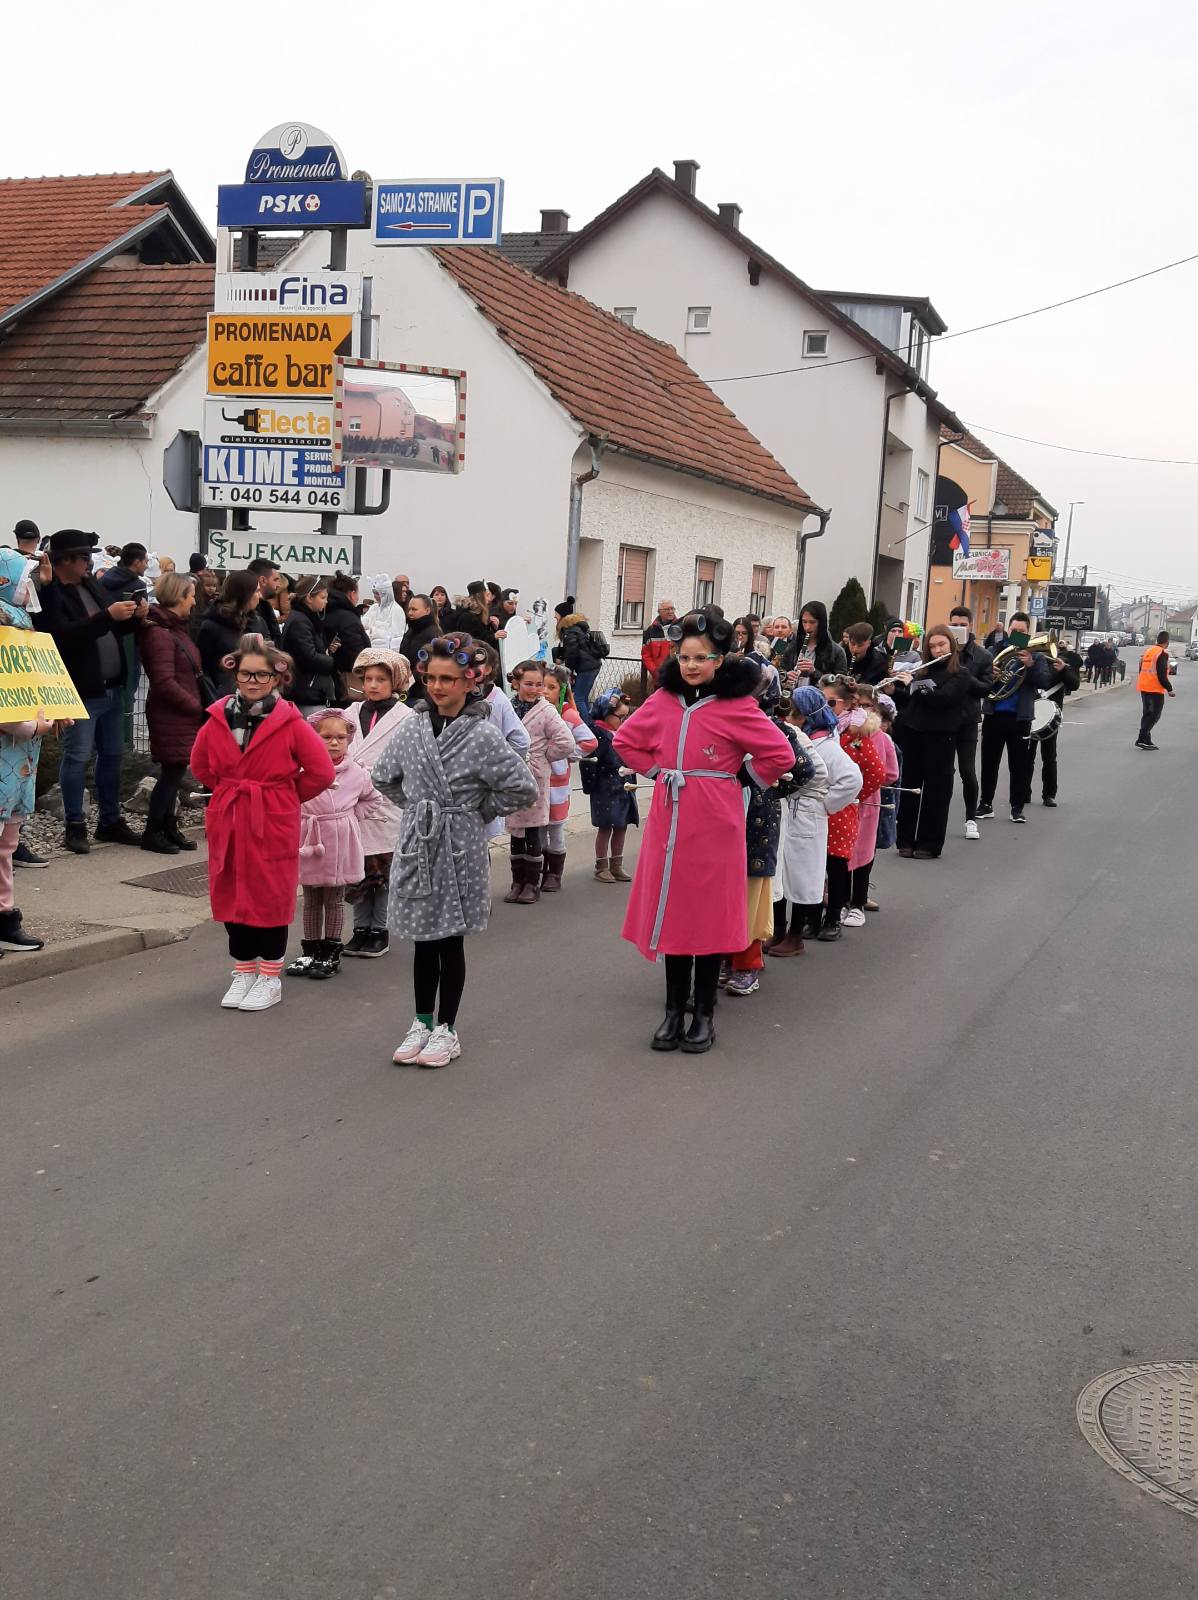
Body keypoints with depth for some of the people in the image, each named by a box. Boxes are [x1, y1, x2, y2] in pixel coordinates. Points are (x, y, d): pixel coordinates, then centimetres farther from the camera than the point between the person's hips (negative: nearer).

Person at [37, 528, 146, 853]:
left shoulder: (91, 585, 13)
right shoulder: (48, 593, -12)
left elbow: (113, 630, 21)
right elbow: (64, 635, -26)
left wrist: (134, 616, 1)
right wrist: (108, 615, -28)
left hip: (112, 688, 8)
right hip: (81, 692, -8)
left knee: (112, 756, 13)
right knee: (77, 758, -2)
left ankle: (110, 820, 23)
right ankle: (75, 826, 7)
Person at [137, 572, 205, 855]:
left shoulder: (176, 629, 14)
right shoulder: (160, 633, -17)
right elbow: (165, 683, -21)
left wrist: (197, 705, 7)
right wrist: (196, 706, -13)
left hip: (182, 715, 9)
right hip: (170, 715, -9)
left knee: (174, 772, 12)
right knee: (172, 771, -4)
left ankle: (169, 827, 20)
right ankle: (152, 833, 5)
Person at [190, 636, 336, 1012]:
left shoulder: (290, 722, -10)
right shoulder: (219, 718, 2)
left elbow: (322, 772, -8)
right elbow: (200, 764, 17)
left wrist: (286, 796, 0)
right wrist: (229, 790, 11)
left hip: (273, 825, -4)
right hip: (227, 822, 4)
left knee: (271, 898, 3)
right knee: (231, 897, 9)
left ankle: (270, 978, 17)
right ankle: (243, 973, 24)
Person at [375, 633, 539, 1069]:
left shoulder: (482, 735, -11)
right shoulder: (414, 727, 3)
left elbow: (524, 787, -13)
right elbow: (384, 776, 19)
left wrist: (481, 809, -5)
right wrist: (415, 805, 11)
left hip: (459, 849, -4)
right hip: (417, 844, 4)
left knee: (451, 940, 5)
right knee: (423, 940, 11)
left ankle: (446, 1029, 16)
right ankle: (422, 1022, 24)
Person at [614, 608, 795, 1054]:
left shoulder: (736, 707, -8)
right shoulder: (663, 701, 5)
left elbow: (780, 754, -9)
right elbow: (625, 740, 18)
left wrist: (745, 780, -2)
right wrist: (657, 770, 8)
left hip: (714, 825, -4)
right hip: (668, 821, 4)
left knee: (709, 915, 4)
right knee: (670, 913, 8)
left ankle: (704, 1014, 15)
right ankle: (674, 1011, 19)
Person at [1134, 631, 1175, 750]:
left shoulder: (1148, 651, 12)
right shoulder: (1162, 654, -14)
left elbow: (1141, 670, 18)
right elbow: (1162, 675, -20)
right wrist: (1169, 689, -9)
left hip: (1144, 688, 8)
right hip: (1156, 690, -8)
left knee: (1147, 714, 15)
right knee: (1154, 716, -3)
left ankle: (1146, 740, 18)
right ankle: (1142, 739, -11)